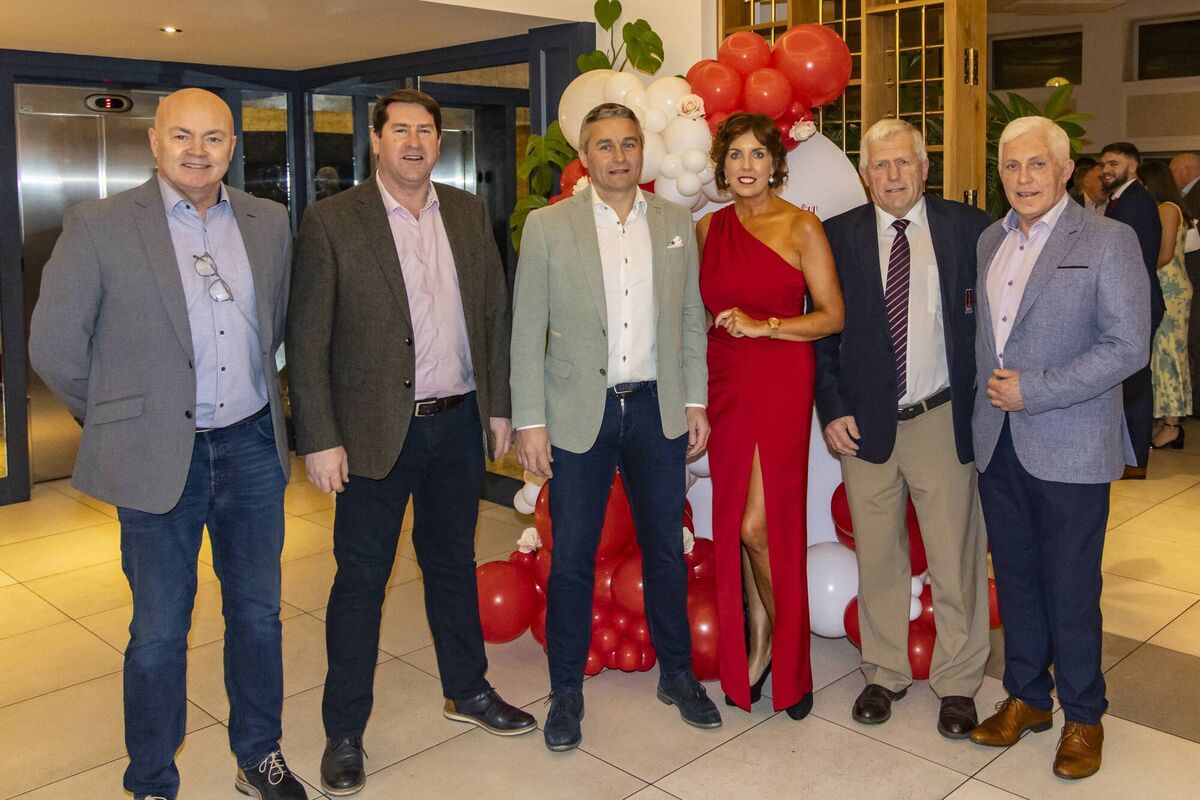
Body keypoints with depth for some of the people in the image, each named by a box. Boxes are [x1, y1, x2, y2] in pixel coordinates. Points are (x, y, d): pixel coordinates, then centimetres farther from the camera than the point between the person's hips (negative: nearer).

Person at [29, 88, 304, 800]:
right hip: (159, 456, -3)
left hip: (252, 446, 4)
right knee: (159, 631, 9)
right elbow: (54, 346, -4)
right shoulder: (99, 226, -7)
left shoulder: (269, 222, 4)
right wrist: (121, 416, 4)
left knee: (258, 614, 15)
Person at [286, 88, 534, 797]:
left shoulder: (469, 213, 6)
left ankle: (467, 690, 37)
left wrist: (498, 405, 7)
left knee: (453, 560, 18)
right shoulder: (332, 221, -7)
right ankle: (345, 731, 22)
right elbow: (307, 340, -8)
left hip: (459, 421, 4)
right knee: (361, 577, 6)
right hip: (376, 431, -4)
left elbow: (496, 313, 10)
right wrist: (320, 439, -12)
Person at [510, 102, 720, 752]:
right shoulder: (547, 226, -2)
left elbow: (691, 320, 10)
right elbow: (527, 332, -4)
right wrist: (529, 421, -7)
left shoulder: (676, 223, 6)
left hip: (657, 409, 3)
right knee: (571, 559, 6)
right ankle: (565, 690, 23)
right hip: (579, 413, -2)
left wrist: (695, 401, 5)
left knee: (666, 550, 13)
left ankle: (677, 673, 32)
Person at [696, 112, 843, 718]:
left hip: (781, 384, -4)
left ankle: (784, 648, 18)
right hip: (725, 384, 5)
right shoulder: (708, 229, 10)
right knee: (731, 526, 8)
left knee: (760, 526, -8)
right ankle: (750, 654, 25)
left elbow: (832, 315, -6)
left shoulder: (801, 227, -3)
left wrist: (762, 325, -16)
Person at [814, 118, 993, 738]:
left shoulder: (969, 229, 1)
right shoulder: (839, 235, 3)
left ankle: (957, 684, 24)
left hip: (944, 420, -1)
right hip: (865, 423, 1)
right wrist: (832, 409, -3)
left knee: (956, 560, 5)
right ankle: (884, 674, 30)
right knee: (877, 559, 12)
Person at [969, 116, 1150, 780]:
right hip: (997, 443, 5)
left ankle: (1082, 716, 25)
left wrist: (1034, 391, -17)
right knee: (1014, 578, 15)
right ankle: (1026, 697, 32)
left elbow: (1127, 347, -13)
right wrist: (989, 397, 6)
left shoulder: (1109, 241, -7)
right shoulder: (990, 241, 10)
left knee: (1070, 588, 5)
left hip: (1069, 449, -5)